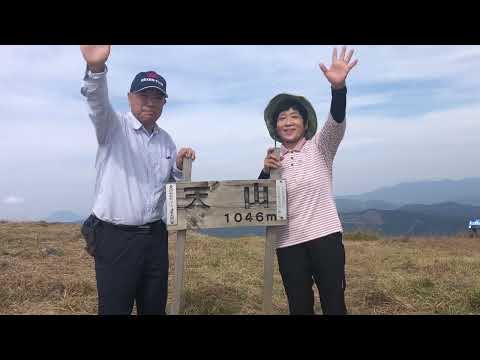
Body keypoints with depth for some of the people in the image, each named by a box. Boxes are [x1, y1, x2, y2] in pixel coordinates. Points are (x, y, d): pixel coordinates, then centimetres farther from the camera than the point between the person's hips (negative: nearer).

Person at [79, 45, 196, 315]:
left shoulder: (166, 140, 12)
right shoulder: (113, 126, -5)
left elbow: (174, 183, 18)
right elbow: (98, 102, -27)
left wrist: (180, 166, -4)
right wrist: (96, 68, -47)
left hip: (155, 236, 5)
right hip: (115, 238, -5)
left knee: (155, 308, 15)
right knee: (115, 309, 3)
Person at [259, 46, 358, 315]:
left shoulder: (320, 147, 1)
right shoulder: (274, 159, 10)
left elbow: (337, 122, -19)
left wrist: (339, 86, -37)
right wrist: (266, 172, -12)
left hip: (325, 236, -3)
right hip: (289, 243, 3)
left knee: (334, 303, 1)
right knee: (299, 307, 11)